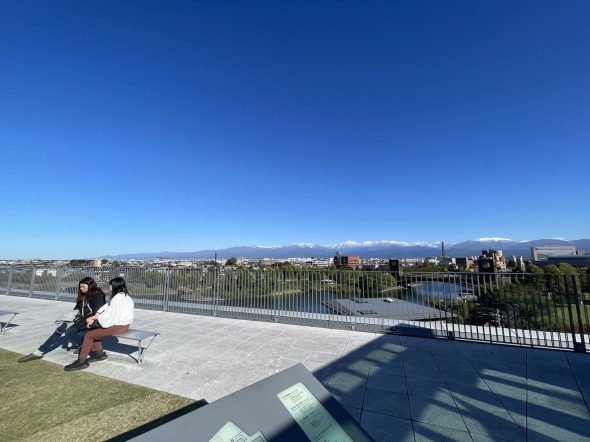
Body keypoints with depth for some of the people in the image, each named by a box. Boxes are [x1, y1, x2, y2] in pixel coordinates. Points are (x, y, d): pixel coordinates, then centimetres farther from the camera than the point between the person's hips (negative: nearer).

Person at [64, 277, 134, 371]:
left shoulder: (118, 298, -21)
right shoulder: (123, 296, 10)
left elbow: (109, 315, -20)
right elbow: (106, 308, 11)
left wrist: (94, 319, -3)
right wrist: (94, 317, 0)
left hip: (118, 326, -10)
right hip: (121, 323, 10)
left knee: (89, 335, -4)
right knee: (93, 328, 20)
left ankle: (81, 361, 9)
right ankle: (99, 353, 27)